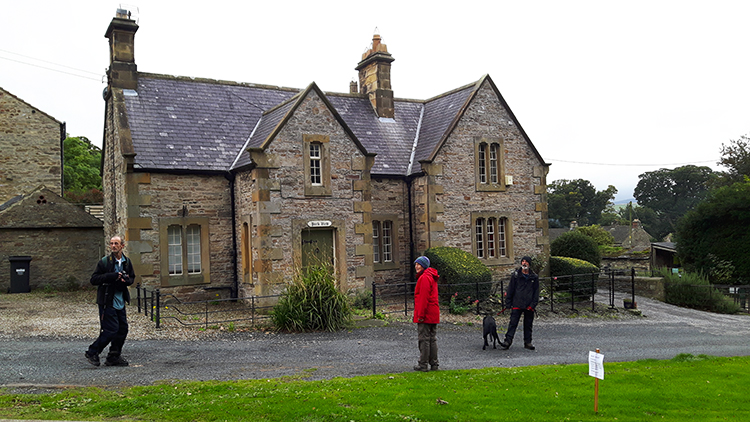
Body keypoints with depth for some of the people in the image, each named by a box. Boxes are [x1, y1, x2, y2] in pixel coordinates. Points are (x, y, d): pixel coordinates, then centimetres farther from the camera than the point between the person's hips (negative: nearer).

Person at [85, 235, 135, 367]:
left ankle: (114, 357, 18)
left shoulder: (127, 262, 9)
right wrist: (112, 276, -22)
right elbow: (94, 279, -12)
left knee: (123, 329, 5)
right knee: (111, 330, -9)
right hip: (107, 302, -6)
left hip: (120, 302, 6)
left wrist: (125, 280, -2)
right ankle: (92, 352, 10)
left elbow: (132, 277, 22)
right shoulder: (104, 262, -7)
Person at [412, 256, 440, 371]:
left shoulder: (424, 278, -15)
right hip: (433, 315, 10)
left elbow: (424, 298, -21)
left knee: (424, 339, -4)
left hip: (425, 315, -10)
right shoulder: (431, 277, 17)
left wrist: (421, 315, -19)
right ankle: (434, 364, 17)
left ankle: (423, 365, 1)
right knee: (432, 339, 12)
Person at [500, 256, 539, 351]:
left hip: (529, 306, 2)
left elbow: (536, 292, 7)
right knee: (513, 323, -6)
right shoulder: (515, 275, 3)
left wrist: (533, 304, -3)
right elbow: (510, 290, 4)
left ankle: (528, 342, 20)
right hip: (517, 304, -2)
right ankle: (508, 341, -7)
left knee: (528, 324, 10)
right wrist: (508, 303, -1)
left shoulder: (534, 277, 6)